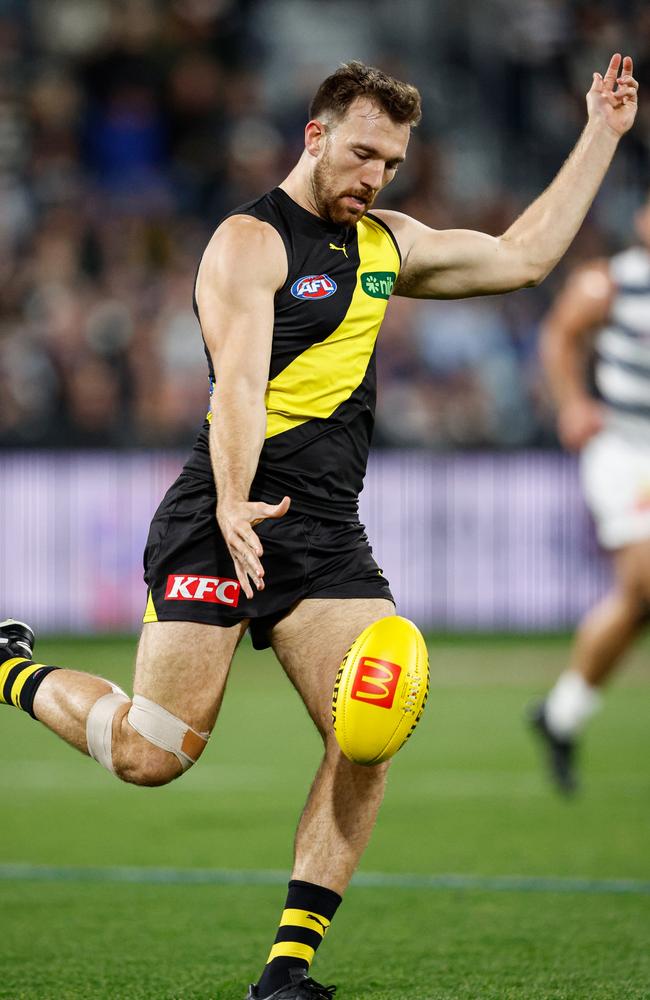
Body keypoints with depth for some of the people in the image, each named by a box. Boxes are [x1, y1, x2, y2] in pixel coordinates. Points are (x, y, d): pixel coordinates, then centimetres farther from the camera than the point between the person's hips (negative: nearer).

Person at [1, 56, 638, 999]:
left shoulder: (385, 243, 18)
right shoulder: (251, 241, -6)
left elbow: (523, 255, 27)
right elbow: (238, 383, -19)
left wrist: (602, 134, 26)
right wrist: (234, 503, -34)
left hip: (329, 534, 7)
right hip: (222, 524, -7)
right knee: (152, 757, -7)